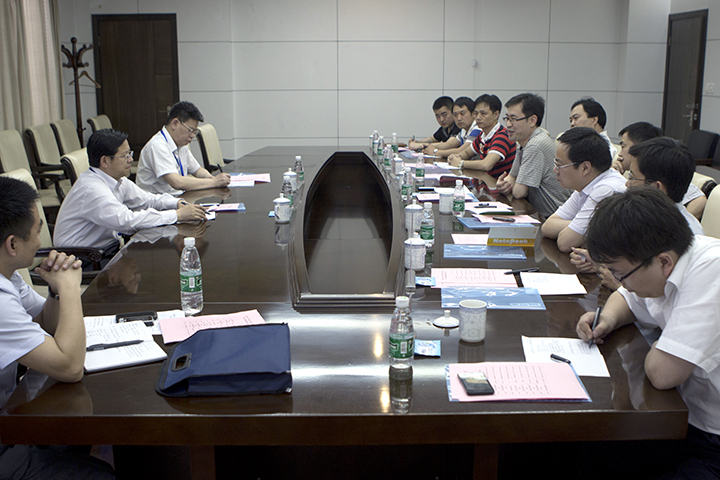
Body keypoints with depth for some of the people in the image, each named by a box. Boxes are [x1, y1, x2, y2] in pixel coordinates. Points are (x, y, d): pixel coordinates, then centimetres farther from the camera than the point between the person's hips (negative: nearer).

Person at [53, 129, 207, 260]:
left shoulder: (117, 180, 4)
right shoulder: (91, 189, -24)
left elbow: (146, 199, 15)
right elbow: (127, 221, -35)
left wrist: (178, 203, -6)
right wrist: (178, 215, -30)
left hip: (107, 247, 9)